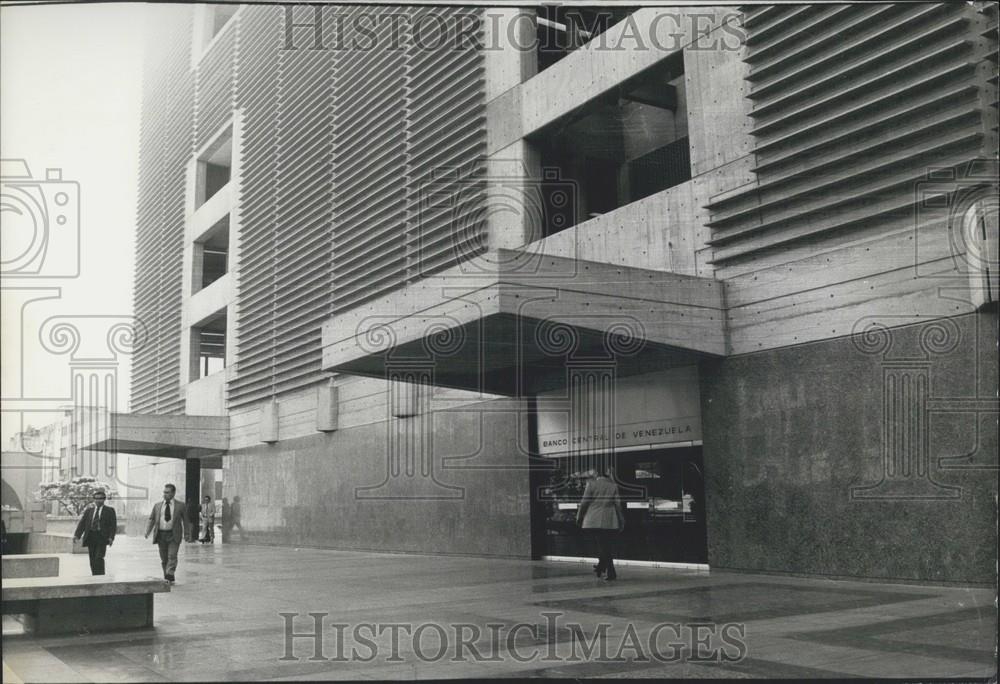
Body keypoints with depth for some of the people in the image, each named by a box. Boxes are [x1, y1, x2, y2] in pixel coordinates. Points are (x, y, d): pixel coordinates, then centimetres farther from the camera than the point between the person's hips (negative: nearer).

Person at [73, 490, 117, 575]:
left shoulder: (110, 510, 6)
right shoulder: (89, 510, 14)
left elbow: (113, 525, 0)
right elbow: (82, 523, 7)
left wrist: (111, 538, -13)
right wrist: (76, 535, -6)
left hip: (102, 537, -3)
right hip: (91, 536, 4)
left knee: (99, 557, -14)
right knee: (92, 559, 4)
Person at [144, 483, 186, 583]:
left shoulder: (180, 505, 4)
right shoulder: (157, 505, 11)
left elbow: (185, 520, 7)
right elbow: (151, 519, 8)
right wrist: (147, 531, -7)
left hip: (173, 535, -3)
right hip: (161, 534, 3)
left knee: (172, 556, -13)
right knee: (164, 558, 7)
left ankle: (169, 577, -17)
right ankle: (166, 578, 16)